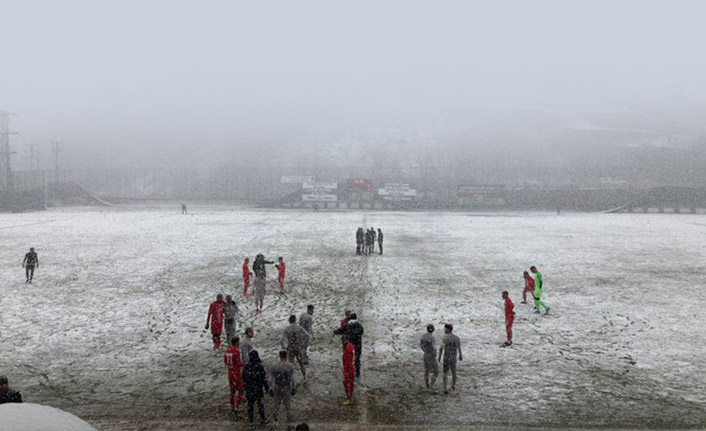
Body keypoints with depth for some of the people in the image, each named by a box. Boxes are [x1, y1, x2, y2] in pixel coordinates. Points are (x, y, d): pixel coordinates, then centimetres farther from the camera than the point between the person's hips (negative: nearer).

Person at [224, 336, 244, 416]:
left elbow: (225, 361, 11)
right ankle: (236, 409, -3)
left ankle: (232, 408, 29)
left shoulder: (228, 349, 0)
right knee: (240, 392, 3)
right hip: (237, 373, -7)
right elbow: (240, 365, -20)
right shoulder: (237, 351, -22)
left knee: (232, 391, 19)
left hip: (230, 372, 7)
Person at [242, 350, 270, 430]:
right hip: (258, 390, -2)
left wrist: (244, 387, 18)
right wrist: (267, 388, -3)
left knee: (250, 406, 10)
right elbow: (264, 379, -13)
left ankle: (251, 423, 15)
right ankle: (262, 419, 32)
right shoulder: (260, 367, -18)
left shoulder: (246, 367, -8)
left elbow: (243, 379, 3)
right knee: (260, 404, 18)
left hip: (248, 390, 2)